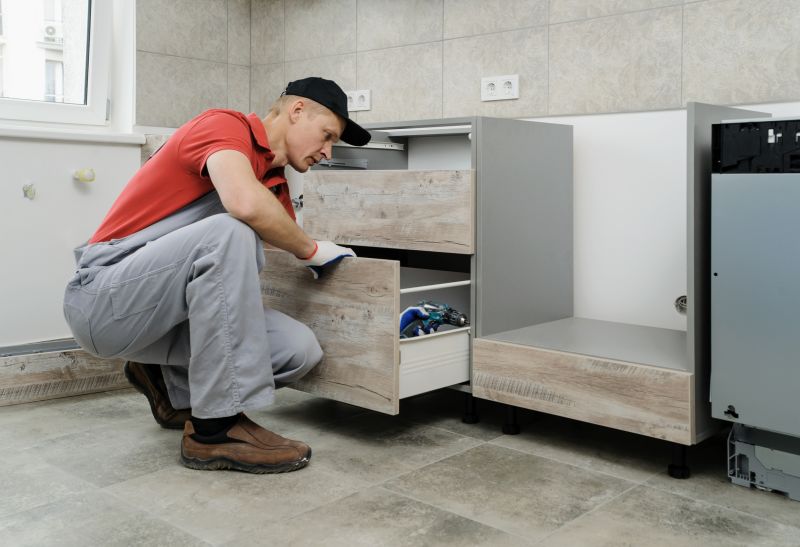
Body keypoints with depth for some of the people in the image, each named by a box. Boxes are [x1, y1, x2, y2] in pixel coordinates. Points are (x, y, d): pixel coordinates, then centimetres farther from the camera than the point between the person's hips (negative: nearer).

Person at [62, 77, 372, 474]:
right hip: (106, 297, -8)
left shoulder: (275, 184, 13)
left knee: (299, 349, -10)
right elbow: (246, 206, -33)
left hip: (164, 308, 8)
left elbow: (313, 270, 16)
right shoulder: (225, 125, -12)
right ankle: (216, 429, -24)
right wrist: (311, 249, -15)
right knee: (230, 232, -33)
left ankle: (171, 383, 15)